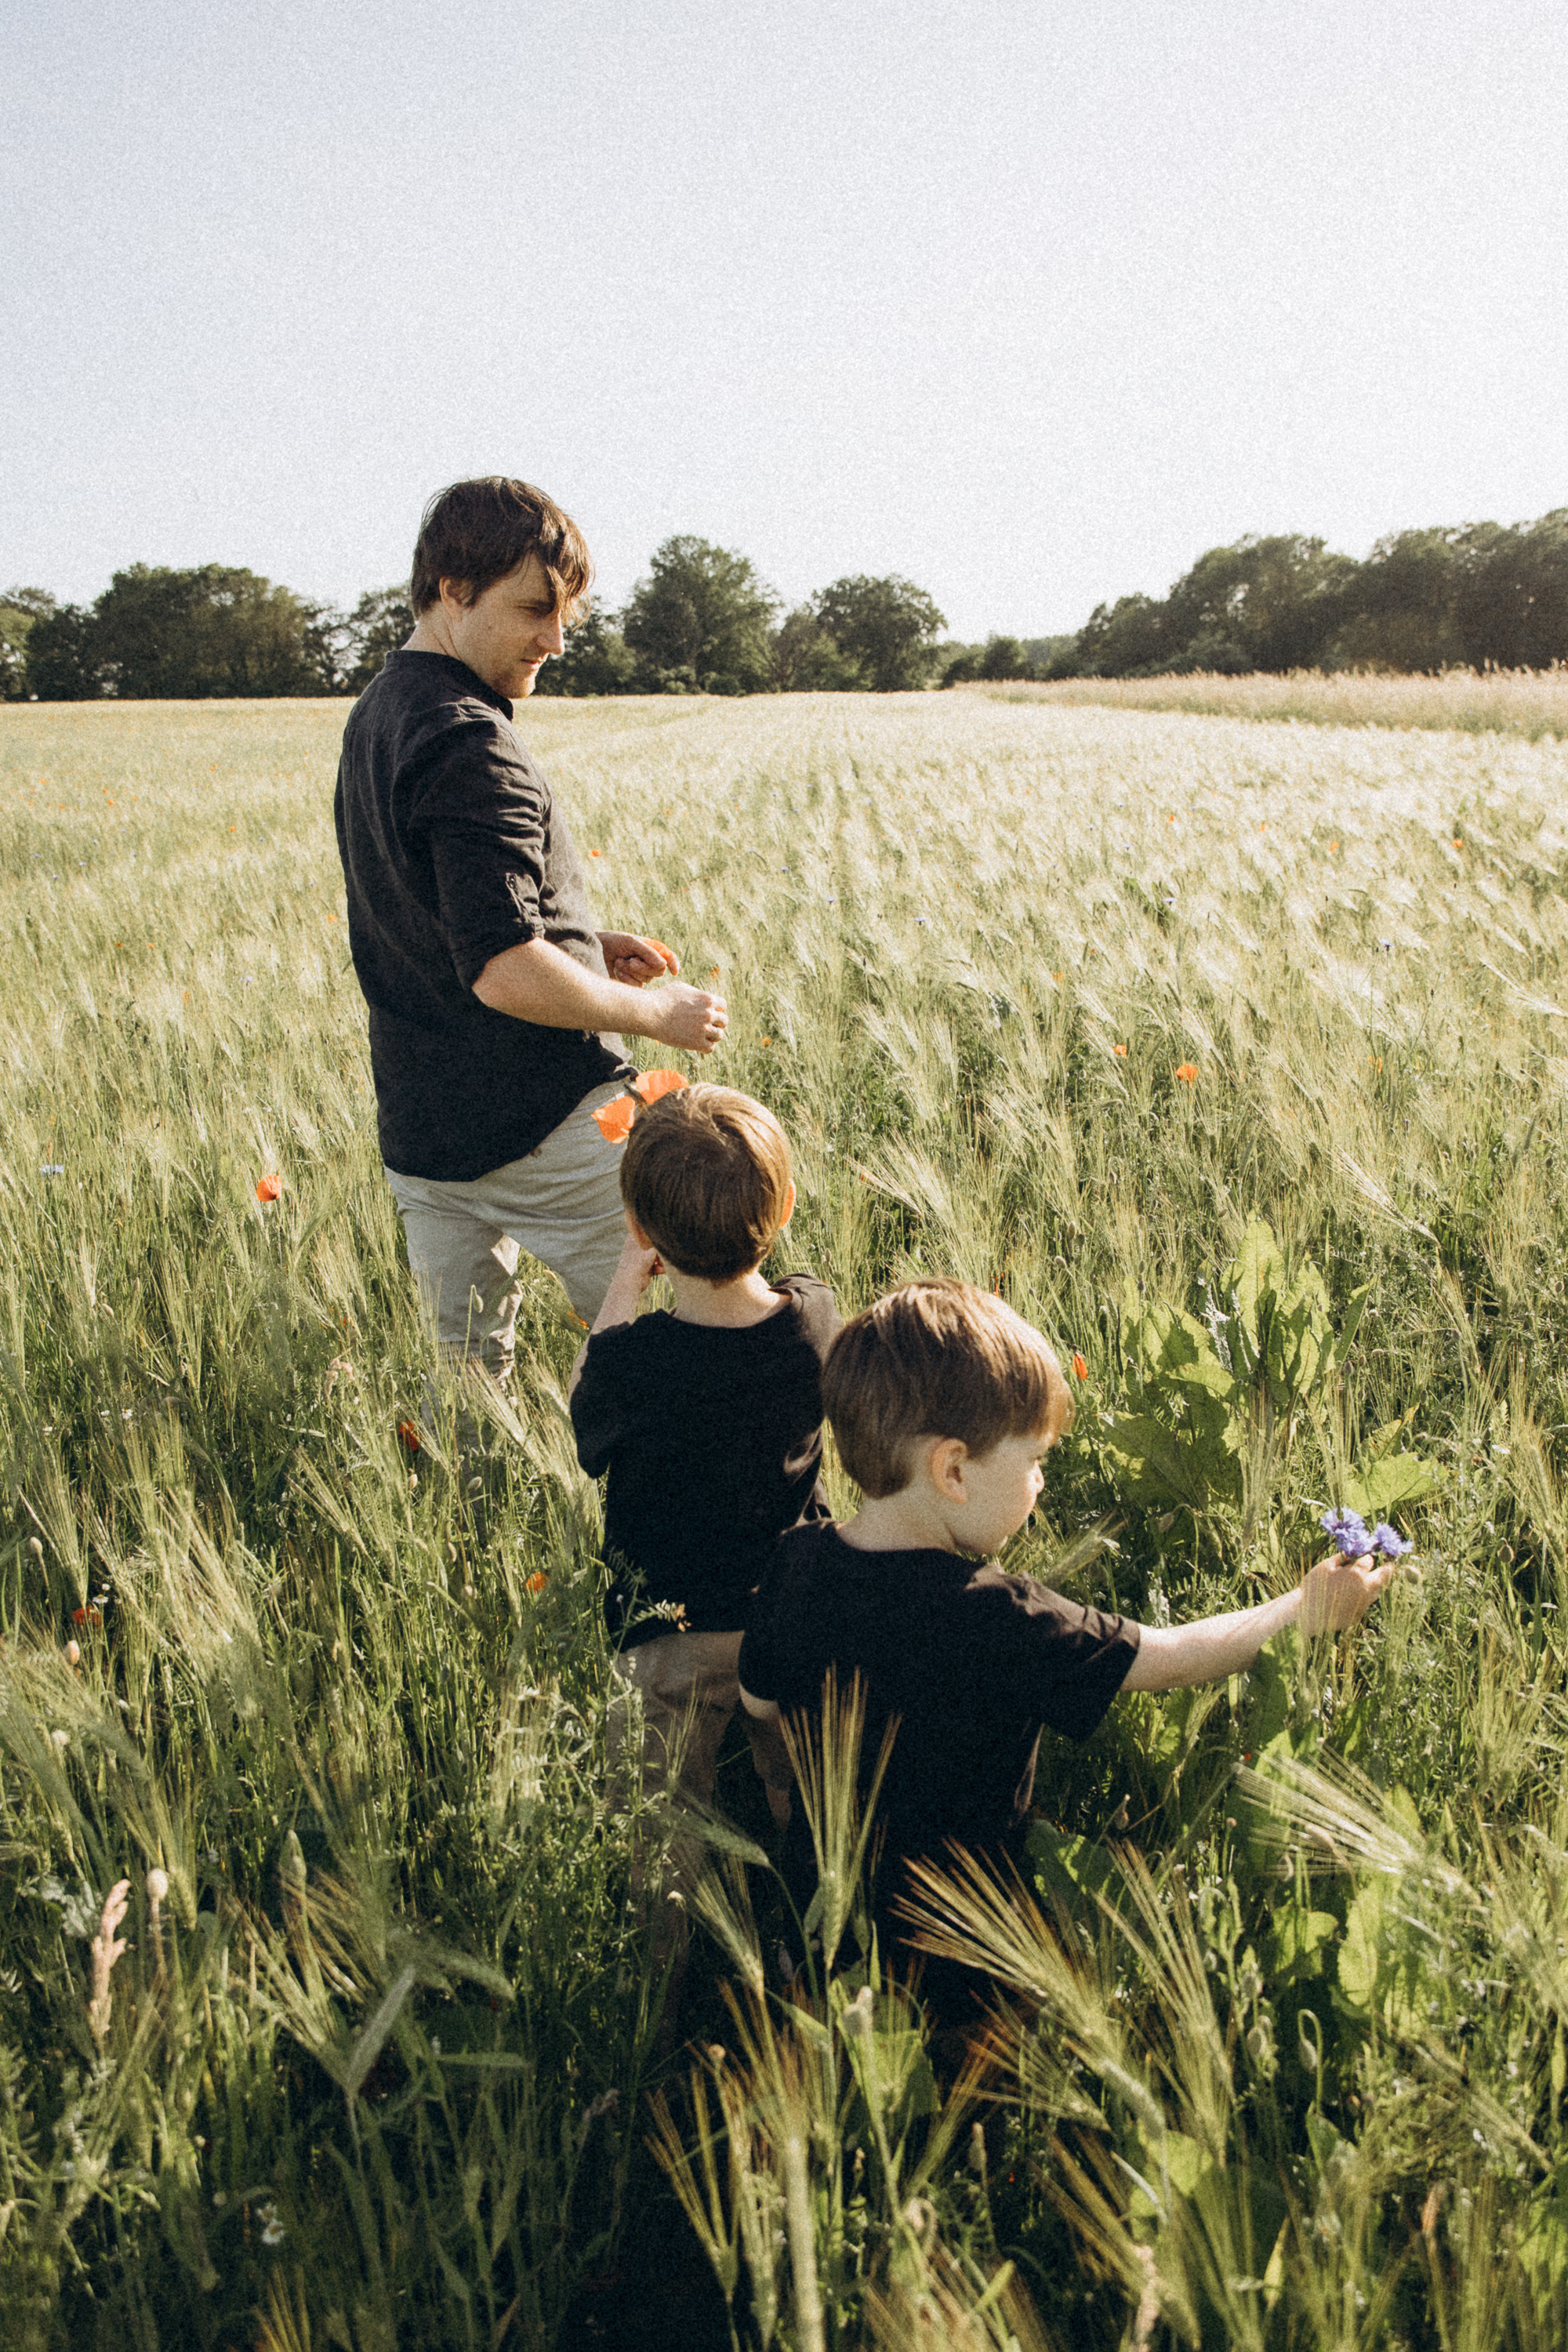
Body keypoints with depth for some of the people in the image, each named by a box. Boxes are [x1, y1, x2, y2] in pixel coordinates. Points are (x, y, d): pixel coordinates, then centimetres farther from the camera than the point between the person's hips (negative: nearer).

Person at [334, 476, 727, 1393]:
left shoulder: (376, 715, 13)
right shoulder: (470, 745, -19)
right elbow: (506, 974, -26)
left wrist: (586, 943, 14)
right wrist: (657, 1014, -12)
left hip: (417, 1130, 9)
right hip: (543, 1123, -9)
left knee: (465, 1370, 16)